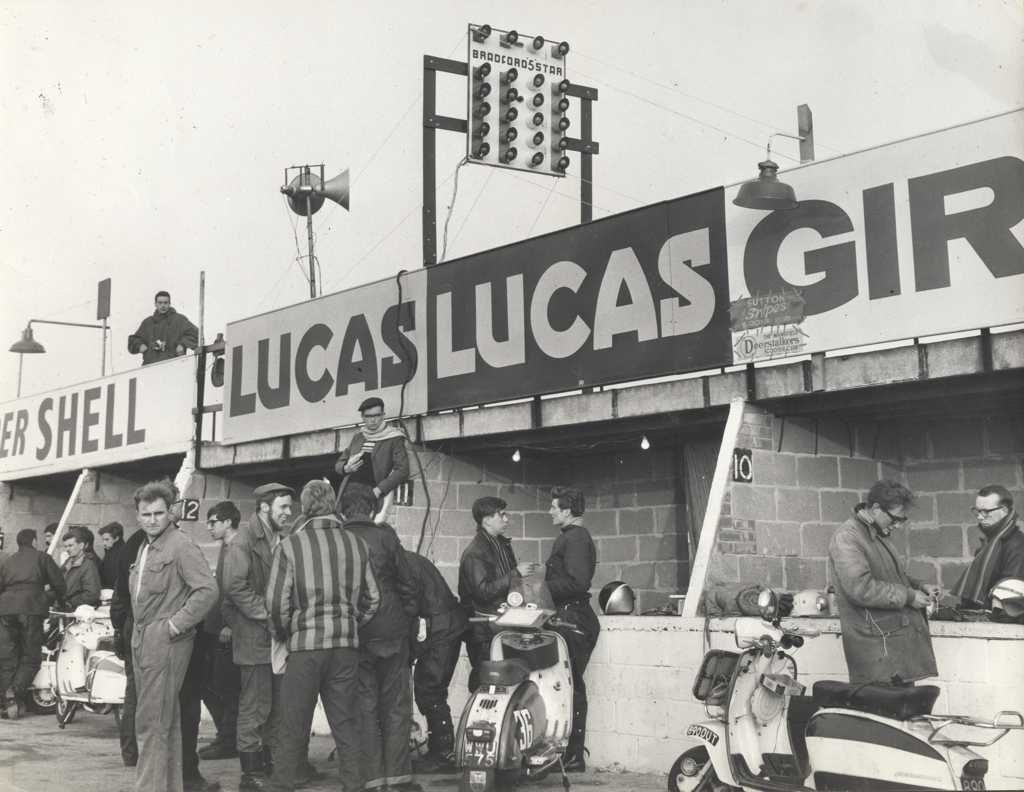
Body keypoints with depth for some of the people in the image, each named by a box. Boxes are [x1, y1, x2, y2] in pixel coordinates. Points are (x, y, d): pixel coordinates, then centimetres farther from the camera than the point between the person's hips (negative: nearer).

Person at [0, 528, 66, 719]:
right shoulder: (42, 558, 14)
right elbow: (58, 583, 10)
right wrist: (60, 600, 28)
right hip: (31, 608, -3)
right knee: (31, 656, 2)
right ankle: (16, 690, -21)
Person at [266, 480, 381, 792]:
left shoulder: (290, 545, -6)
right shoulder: (357, 544, 4)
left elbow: (277, 602, -7)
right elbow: (372, 598, 7)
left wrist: (283, 634, 10)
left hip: (305, 644, -3)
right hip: (347, 644, 3)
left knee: (293, 728, 7)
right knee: (346, 724, 11)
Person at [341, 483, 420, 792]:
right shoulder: (385, 535, -5)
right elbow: (406, 581, -1)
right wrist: (409, 615, 12)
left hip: (353, 636, 1)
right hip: (391, 631, -1)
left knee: (365, 706, 8)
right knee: (396, 705, 8)